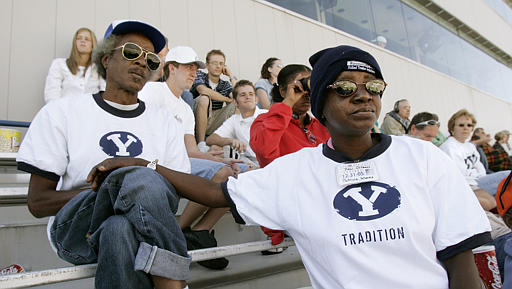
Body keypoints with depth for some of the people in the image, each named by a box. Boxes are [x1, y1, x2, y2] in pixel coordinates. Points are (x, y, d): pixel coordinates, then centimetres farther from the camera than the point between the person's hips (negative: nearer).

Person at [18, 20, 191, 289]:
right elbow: (38, 202, 0)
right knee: (141, 177, -31)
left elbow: (174, 194, 5)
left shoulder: (165, 122, 14)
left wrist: (144, 166, -17)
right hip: (74, 229, -1)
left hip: (141, 224, 1)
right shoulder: (61, 112, 8)